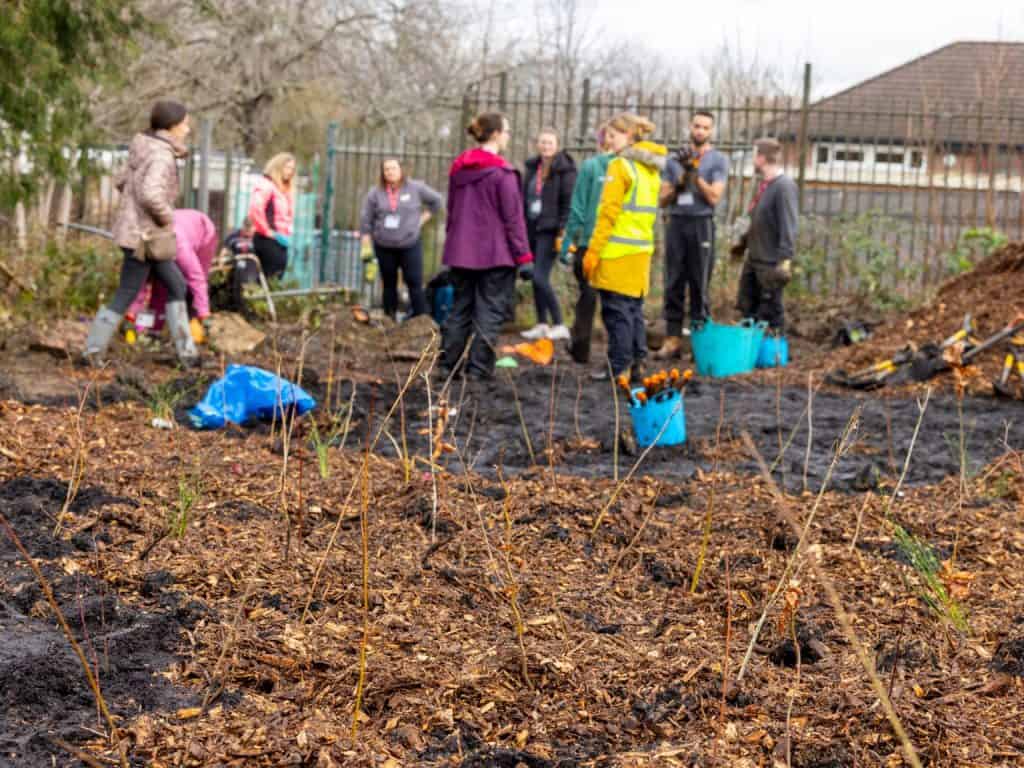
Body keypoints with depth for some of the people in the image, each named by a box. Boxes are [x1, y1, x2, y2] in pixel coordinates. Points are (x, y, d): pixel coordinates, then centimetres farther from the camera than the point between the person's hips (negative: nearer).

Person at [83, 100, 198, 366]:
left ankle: (185, 351, 20)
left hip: (136, 228, 10)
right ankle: (94, 350, 10)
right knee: (126, 295, 0)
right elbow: (151, 194, -33)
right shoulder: (162, 156, -20)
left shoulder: (145, 150, 9)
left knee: (176, 286, 15)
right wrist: (167, 217, -18)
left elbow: (120, 180, 18)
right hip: (144, 235, -10)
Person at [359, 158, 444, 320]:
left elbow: (436, 201, 10)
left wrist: (423, 218, 6)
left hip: (410, 245, -2)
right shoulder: (375, 193, 0)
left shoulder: (415, 188, -2)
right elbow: (366, 220, 5)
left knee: (414, 282, -6)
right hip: (384, 247, 2)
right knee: (389, 284, 10)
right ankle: (389, 320, 19)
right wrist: (366, 245, 1)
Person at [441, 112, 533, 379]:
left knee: (461, 307, 14)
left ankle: (449, 364, 15)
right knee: (489, 311, 0)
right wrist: (524, 257, -9)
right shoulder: (502, 172, -12)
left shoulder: (458, 168, 9)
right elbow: (513, 219, -12)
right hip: (495, 254, -6)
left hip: (460, 253, 6)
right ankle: (478, 368, -1)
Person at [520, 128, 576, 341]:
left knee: (540, 277, -14)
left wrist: (563, 232, -18)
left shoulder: (565, 170, -7)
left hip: (550, 230, -7)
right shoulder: (532, 167, 13)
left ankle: (559, 325, -9)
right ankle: (542, 324, 18)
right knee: (537, 278, 10)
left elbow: (569, 202, -11)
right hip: (533, 227, 7)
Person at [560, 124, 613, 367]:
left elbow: (578, 207, -5)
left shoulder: (590, 166, -4)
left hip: (590, 241, -1)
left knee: (587, 295, 11)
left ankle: (581, 348, 13)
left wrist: (568, 240, -1)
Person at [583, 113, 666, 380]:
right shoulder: (651, 168, 14)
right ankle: (636, 363, 15)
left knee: (616, 310, -4)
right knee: (634, 308, 13)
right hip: (642, 248, 8)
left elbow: (608, 212, -14)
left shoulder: (620, 166, -11)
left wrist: (593, 250, -12)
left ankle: (619, 367, -3)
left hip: (617, 250, -8)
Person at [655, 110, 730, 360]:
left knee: (699, 285, -4)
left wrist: (695, 172, -12)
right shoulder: (675, 160, 15)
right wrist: (680, 182, -5)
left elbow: (714, 197, -6)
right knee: (673, 284, 1)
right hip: (676, 224, 4)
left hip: (701, 225, -4)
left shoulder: (718, 160, 4)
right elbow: (663, 199, 13)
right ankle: (672, 339, 3)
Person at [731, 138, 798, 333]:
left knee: (771, 314, 0)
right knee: (748, 309, 15)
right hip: (753, 260, 9)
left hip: (771, 264, -9)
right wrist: (743, 242, 29)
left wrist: (784, 260, -24)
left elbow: (789, 226, -21)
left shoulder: (784, 186, -17)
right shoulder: (764, 184, 9)